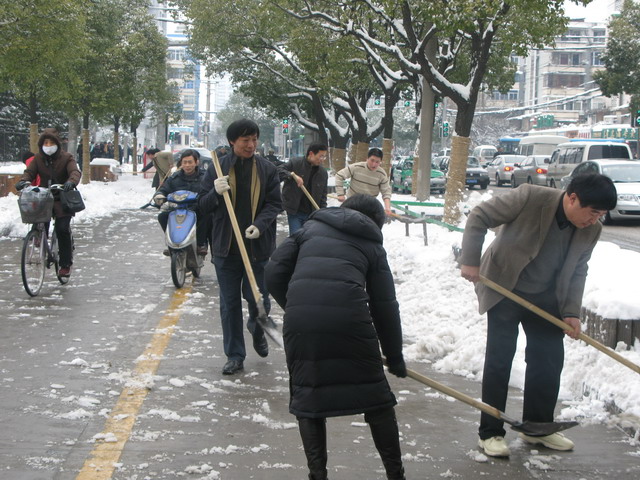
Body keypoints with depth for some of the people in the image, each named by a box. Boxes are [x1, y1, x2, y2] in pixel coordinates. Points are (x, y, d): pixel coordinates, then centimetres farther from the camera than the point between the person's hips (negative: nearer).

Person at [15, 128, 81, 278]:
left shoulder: (66, 158, -2)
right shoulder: (38, 159, 8)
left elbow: (75, 172, -17)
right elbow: (29, 172, -3)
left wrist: (72, 182, -41)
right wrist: (24, 181, -28)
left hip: (63, 199, -4)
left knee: (62, 229, -15)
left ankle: (66, 264, -6)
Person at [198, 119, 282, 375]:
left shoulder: (267, 168, 1)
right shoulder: (218, 168, 1)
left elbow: (275, 204, 1)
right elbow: (203, 205, 3)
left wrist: (260, 225, -17)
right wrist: (216, 193, -19)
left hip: (258, 246, -1)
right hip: (226, 247, 1)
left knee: (258, 298, 1)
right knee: (229, 303, 5)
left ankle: (257, 328, 37)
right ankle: (235, 356, 16)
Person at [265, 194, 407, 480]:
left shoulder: (310, 228, 24)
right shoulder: (372, 245, 21)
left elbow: (274, 272, 13)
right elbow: (385, 306, 17)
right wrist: (395, 357, 25)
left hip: (300, 324, 1)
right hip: (350, 322, -1)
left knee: (306, 398, 17)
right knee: (375, 397, 15)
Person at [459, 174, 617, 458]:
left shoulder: (591, 231, -8)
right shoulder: (530, 198, -24)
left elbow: (577, 272, 3)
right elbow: (479, 217, -18)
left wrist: (571, 312, -6)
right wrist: (470, 261, -22)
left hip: (545, 299, 5)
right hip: (504, 292, -5)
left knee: (550, 361, 7)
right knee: (499, 361, -3)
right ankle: (490, 433, 7)